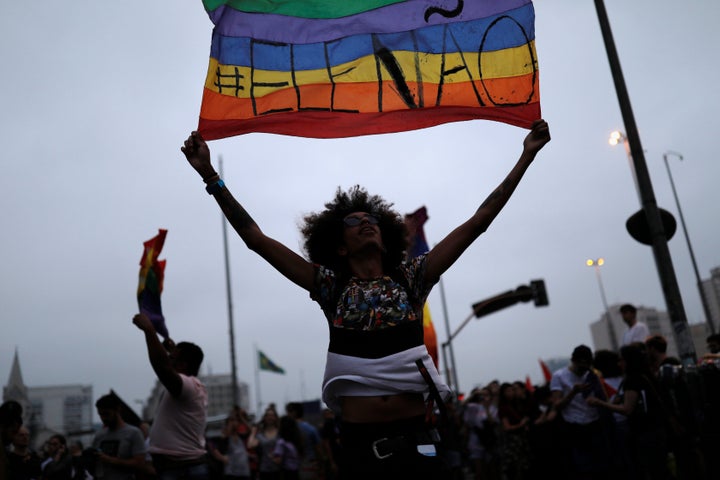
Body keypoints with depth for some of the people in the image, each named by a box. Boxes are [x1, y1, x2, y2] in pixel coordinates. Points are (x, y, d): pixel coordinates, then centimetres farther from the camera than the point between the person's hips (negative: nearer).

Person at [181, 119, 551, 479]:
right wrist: (210, 175, -2)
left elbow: (476, 223, 4)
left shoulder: (410, 278, 5)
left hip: (415, 440, 1)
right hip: (360, 444, 0)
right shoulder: (332, 286, 4)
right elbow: (257, 239, 2)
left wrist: (527, 155, 4)